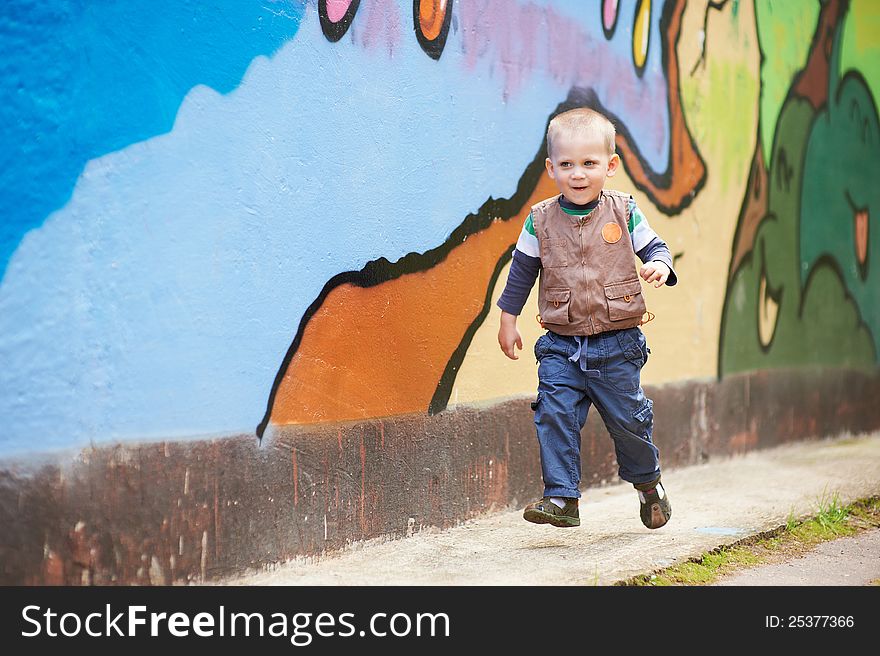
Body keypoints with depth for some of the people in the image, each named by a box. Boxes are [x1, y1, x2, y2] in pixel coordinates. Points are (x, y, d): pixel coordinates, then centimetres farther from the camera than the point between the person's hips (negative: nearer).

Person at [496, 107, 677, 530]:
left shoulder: (623, 212, -3)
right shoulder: (541, 220, 0)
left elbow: (654, 246, 4)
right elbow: (522, 270, 10)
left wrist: (659, 265, -19)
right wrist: (508, 319, 12)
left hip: (617, 343, -1)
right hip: (561, 346, 1)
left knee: (627, 418, 8)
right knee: (554, 413, -12)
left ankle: (647, 483, 34)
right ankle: (561, 497, -5)